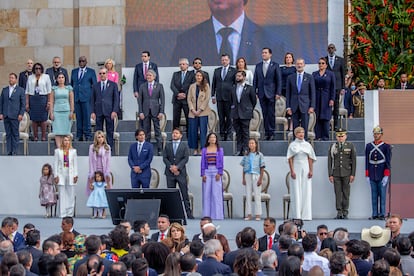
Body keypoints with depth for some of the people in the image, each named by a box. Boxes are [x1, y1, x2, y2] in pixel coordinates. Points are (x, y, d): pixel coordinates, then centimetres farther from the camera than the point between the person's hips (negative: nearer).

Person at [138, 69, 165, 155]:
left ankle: (159, 149, 1)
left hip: (155, 111, -1)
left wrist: (161, 112, -6)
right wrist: (140, 112, -2)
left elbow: (162, 99, 1)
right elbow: (140, 100, 6)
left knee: (157, 131, -1)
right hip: (145, 111, 1)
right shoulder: (142, 86, 7)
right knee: (146, 131, 3)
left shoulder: (159, 86, 3)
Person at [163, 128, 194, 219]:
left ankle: (188, 212, -5)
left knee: (185, 193, -4)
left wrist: (177, 167, -12)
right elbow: (164, 158, 6)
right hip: (170, 172, 2)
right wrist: (171, 167, -10)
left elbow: (186, 158, -1)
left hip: (181, 172, -2)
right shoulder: (168, 146, 14)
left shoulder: (184, 145, 8)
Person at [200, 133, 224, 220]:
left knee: (216, 194, -5)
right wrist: (203, 174, -1)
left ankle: (217, 215, -4)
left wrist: (219, 173, -8)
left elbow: (221, 162, 3)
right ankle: (207, 215, 3)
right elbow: (202, 162, 9)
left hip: (216, 172, -1)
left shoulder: (219, 150, 8)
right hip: (207, 172, 2)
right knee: (206, 194, 0)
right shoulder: (204, 150, 11)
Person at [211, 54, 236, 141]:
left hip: (229, 96, -3)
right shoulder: (217, 71, 13)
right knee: (221, 117, 5)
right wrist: (213, 95, 9)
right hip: (219, 97, 3)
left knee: (229, 116, -3)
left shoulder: (233, 71, 2)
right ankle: (222, 134, 9)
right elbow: (213, 84, 15)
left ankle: (228, 133, 2)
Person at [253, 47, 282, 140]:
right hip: (262, 93, 3)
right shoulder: (258, 66, 12)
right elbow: (255, 80, 13)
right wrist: (254, 92, 5)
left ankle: (271, 133, 0)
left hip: (271, 93, -3)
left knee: (271, 114, -5)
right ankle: (267, 133, 7)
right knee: (264, 114, 4)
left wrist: (278, 93, -9)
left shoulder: (275, 66, 1)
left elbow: (279, 80, -1)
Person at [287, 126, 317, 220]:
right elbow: (290, 159, -1)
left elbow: (310, 159, 9)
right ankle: (296, 215, -1)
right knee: (296, 192, -3)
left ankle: (306, 215, 2)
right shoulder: (292, 145, 4)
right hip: (296, 169, -2)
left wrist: (311, 170, 0)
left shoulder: (307, 145, 11)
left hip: (305, 169, 2)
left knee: (306, 192, 0)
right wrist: (292, 171, -10)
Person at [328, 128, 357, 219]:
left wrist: (353, 174, -3)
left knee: (346, 193, 0)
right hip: (336, 173, 1)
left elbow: (354, 161, 3)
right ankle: (339, 213, 1)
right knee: (338, 193, -1)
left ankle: (345, 213, 5)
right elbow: (330, 161, 7)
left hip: (347, 173, -1)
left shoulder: (350, 146, 4)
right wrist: (330, 174, 1)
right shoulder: (332, 147, 7)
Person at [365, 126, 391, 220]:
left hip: (382, 175, -3)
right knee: (374, 195, 4)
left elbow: (388, 162, -3)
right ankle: (374, 214, 6)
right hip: (372, 176, 3)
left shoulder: (386, 146, 0)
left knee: (382, 195, 0)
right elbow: (367, 161, 9)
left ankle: (382, 214, 3)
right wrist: (367, 176, 4)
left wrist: (386, 176, -10)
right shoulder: (368, 146, 8)